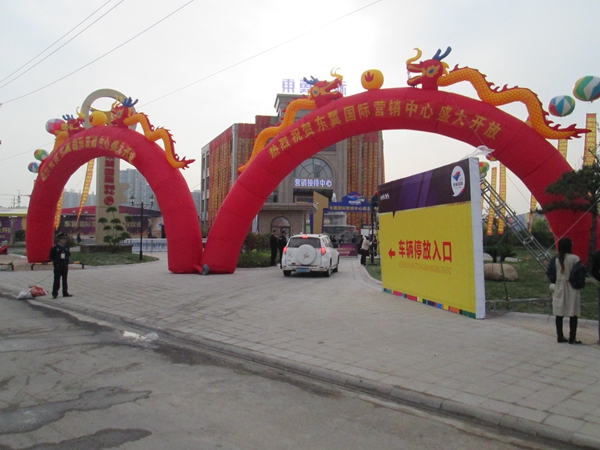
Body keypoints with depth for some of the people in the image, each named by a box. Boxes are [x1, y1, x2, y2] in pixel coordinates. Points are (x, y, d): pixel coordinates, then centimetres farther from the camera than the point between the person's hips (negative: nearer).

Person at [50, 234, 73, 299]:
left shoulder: (67, 247, 8)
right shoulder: (55, 247, -7)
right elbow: (51, 256, -2)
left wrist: (66, 260, 9)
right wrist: (56, 261, 1)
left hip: (65, 266, 5)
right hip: (58, 266, -5)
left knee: (64, 280, 11)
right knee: (57, 280, -4)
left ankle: (65, 293, 17)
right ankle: (55, 294, 0)